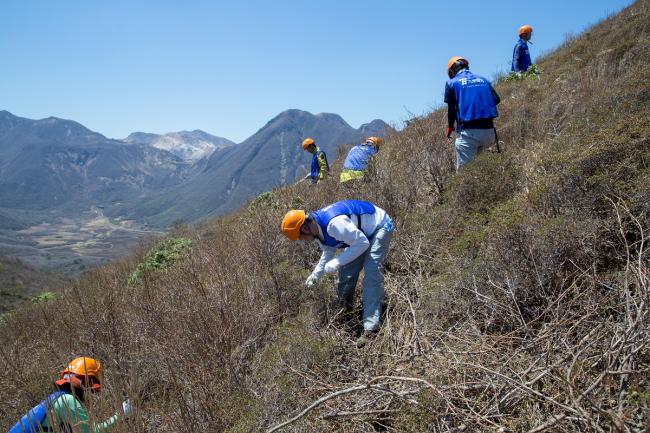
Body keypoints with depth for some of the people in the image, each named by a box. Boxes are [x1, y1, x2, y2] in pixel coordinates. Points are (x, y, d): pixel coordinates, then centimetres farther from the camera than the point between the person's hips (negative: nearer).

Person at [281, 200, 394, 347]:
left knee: (371, 275, -20)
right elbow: (329, 251, 12)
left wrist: (337, 262, -31)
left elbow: (363, 244, -31)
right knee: (346, 272, 8)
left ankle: (371, 328, -20)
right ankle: (345, 310, 30)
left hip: (379, 227, -9)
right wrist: (315, 275, 7)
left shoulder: (334, 223, -38)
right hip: (361, 232, 9)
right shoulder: (318, 229, -7)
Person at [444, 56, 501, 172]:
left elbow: (451, 108, 2)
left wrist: (450, 127, 16)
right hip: (489, 131, 5)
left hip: (468, 132, -4)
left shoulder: (452, 83, 5)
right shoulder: (483, 80, 17)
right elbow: (496, 99, 10)